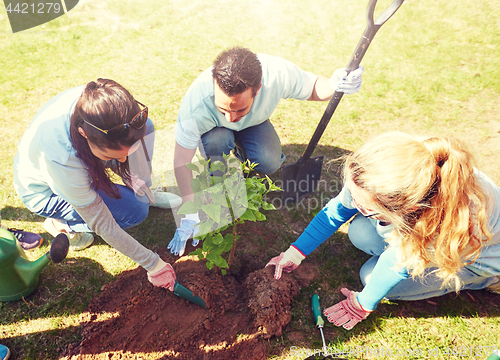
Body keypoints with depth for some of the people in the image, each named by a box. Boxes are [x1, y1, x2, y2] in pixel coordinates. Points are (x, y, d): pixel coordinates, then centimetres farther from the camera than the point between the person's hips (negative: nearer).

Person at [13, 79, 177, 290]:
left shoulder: (96, 102, -33)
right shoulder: (61, 157, -44)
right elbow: (102, 225, -32)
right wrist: (153, 265, -25)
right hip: (44, 190, -5)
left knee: (146, 126, -14)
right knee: (135, 211, -24)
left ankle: (143, 194, 6)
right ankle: (61, 223, 1)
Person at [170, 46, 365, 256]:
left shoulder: (279, 74, -38)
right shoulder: (197, 103, -40)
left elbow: (313, 87, -16)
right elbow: (181, 161, -29)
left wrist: (334, 84, -41)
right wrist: (191, 213, -29)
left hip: (254, 123, 2)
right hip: (215, 129, -1)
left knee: (269, 163, -27)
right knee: (216, 141, -37)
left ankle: (241, 153, 9)